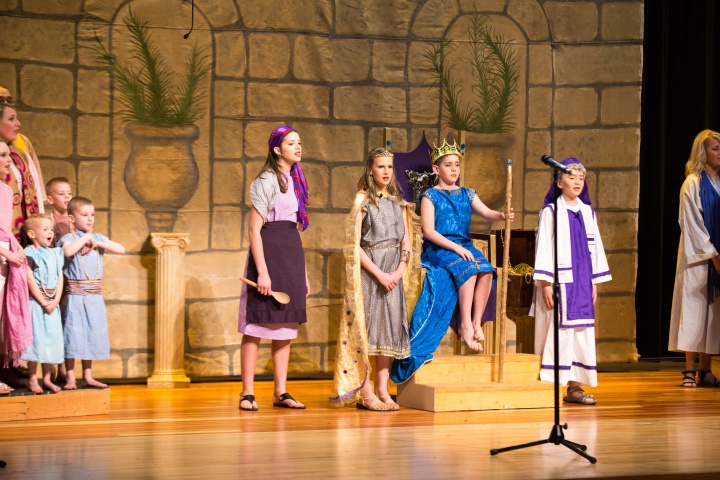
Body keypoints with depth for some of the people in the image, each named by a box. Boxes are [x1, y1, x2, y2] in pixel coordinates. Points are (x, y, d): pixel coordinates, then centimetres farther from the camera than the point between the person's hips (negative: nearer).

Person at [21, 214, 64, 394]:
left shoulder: (55, 253, 10)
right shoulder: (30, 253, -8)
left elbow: (60, 278, 6)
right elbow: (30, 279, -13)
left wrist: (55, 301, -7)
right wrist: (43, 302, -15)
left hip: (52, 303, 6)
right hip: (35, 302, -6)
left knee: (51, 339, 8)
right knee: (35, 338, -3)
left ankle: (47, 378, 18)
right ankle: (33, 380, 4)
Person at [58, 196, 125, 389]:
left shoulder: (98, 238, 10)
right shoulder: (69, 239, -5)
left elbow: (121, 249, 0)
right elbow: (68, 251, -28)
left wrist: (98, 243, -7)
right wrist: (85, 238, -16)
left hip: (95, 296, 5)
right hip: (75, 295, -5)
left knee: (92, 336, 10)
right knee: (73, 335, -3)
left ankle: (87, 376, 21)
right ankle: (70, 378, 5)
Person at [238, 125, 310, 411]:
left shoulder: (295, 181, 15)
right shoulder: (267, 181, -8)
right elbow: (254, 229, -13)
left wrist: (303, 272, 17)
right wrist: (262, 271, -20)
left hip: (292, 254, 8)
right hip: (269, 252, -8)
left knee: (285, 327, 9)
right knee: (256, 326, -5)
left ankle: (281, 392, 14)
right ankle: (248, 393, -2)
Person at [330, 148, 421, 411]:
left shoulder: (398, 202, 12)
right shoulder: (363, 201, -3)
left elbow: (406, 241, 10)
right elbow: (354, 245, -9)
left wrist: (399, 271, -6)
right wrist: (379, 274, -14)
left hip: (394, 272, 5)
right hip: (368, 269, -5)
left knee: (390, 327, 3)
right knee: (366, 324, -5)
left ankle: (383, 390, 7)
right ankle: (365, 392, -3)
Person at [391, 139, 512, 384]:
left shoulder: (466, 194, 16)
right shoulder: (430, 196, 2)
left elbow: (486, 213, 2)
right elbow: (429, 231, -8)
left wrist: (501, 215, -22)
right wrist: (455, 248, -18)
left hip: (464, 246, 5)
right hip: (438, 248, -4)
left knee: (486, 270, -27)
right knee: (468, 269, -33)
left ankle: (476, 322, -21)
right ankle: (465, 324, -26)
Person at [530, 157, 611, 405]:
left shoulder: (588, 212, 13)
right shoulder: (550, 212, -2)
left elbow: (595, 246, 15)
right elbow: (543, 247, -6)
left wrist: (595, 282, 10)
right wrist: (545, 283, -12)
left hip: (582, 282, 5)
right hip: (559, 280, -5)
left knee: (581, 333, 2)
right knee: (556, 332, -6)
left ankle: (574, 386, 5)